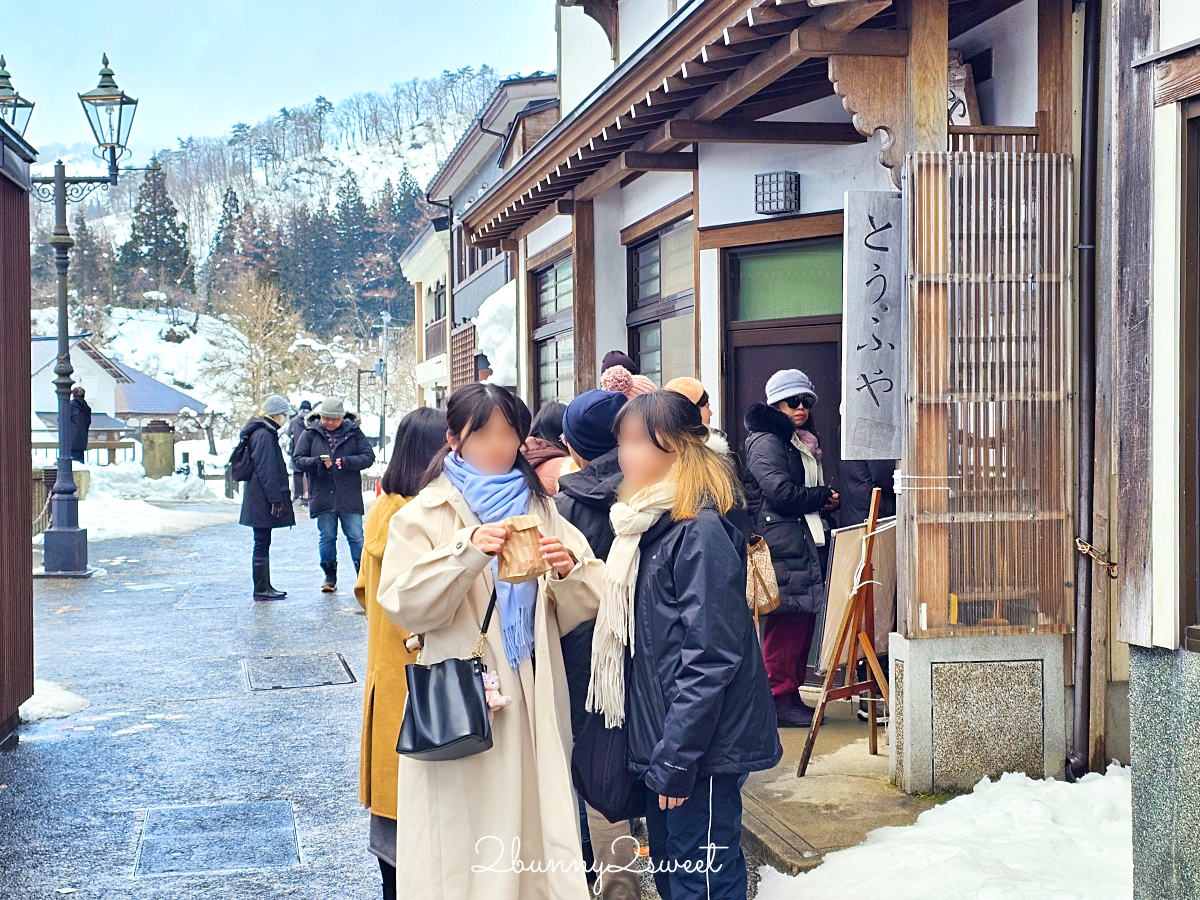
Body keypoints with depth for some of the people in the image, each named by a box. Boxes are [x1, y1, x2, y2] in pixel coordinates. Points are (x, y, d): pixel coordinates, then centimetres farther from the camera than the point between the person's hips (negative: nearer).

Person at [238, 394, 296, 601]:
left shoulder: (265, 433, 16)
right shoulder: (264, 435, -16)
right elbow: (266, 471, -21)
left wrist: (276, 498, 22)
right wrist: (275, 499, -20)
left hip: (259, 501, 10)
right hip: (263, 501, -10)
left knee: (263, 543, 14)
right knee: (262, 543, -5)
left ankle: (265, 587, 20)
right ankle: (261, 589, 0)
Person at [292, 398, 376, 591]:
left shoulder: (354, 432, 2)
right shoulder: (310, 434, 4)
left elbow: (368, 456, -1)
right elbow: (297, 459, 3)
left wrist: (347, 462, -17)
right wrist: (317, 462, -16)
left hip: (349, 496, -1)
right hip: (322, 496, 1)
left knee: (356, 537, 0)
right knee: (327, 537, 8)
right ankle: (330, 577, 19)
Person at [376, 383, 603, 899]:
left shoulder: (540, 511, 11)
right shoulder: (427, 514, 3)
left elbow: (581, 611, 5)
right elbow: (404, 605, -12)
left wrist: (569, 569, -15)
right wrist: (468, 552, -23)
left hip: (534, 707, 3)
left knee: (536, 827, 7)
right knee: (466, 846, -1)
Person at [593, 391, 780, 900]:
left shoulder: (701, 532, -17)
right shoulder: (647, 524, 11)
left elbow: (709, 657, -21)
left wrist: (676, 758, -20)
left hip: (701, 746, -9)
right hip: (661, 744, 9)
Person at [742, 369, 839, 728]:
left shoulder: (802, 443, 22)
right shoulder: (765, 442, -8)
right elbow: (782, 493, -18)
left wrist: (823, 501, 4)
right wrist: (824, 496, -6)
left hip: (806, 546, 10)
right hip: (782, 547, -10)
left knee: (802, 624, 10)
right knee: (785, 626, -7)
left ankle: (792, 695, 17)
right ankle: (779, 700, -2)